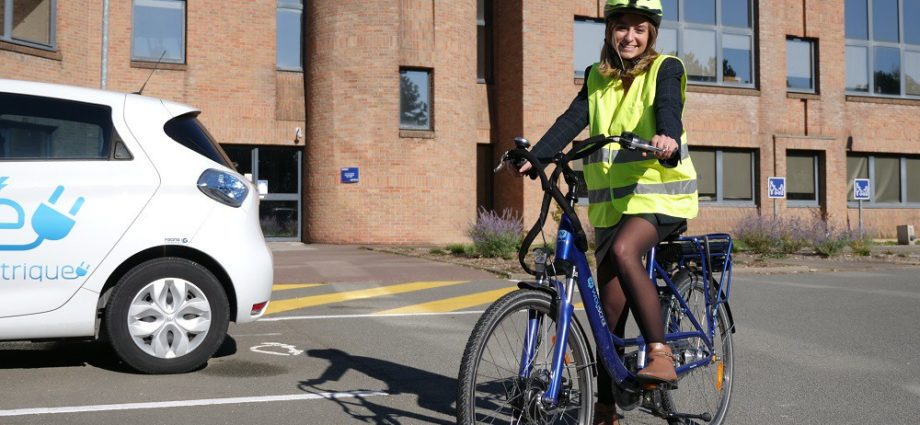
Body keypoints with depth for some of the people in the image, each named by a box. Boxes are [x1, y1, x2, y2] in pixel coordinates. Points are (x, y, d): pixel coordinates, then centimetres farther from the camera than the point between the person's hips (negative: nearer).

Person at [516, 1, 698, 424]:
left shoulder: (665, 68, 1)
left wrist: (668, 138, -42)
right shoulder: (596, 78, 13)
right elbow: (572, 120, 0)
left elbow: (667, 107, -19)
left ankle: (660, 353, -24)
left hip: (658, 189, -4)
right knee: (610, 302, 5)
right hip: (611, 199, 5)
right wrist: (534, 156, -16)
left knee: (623, 251, -34)